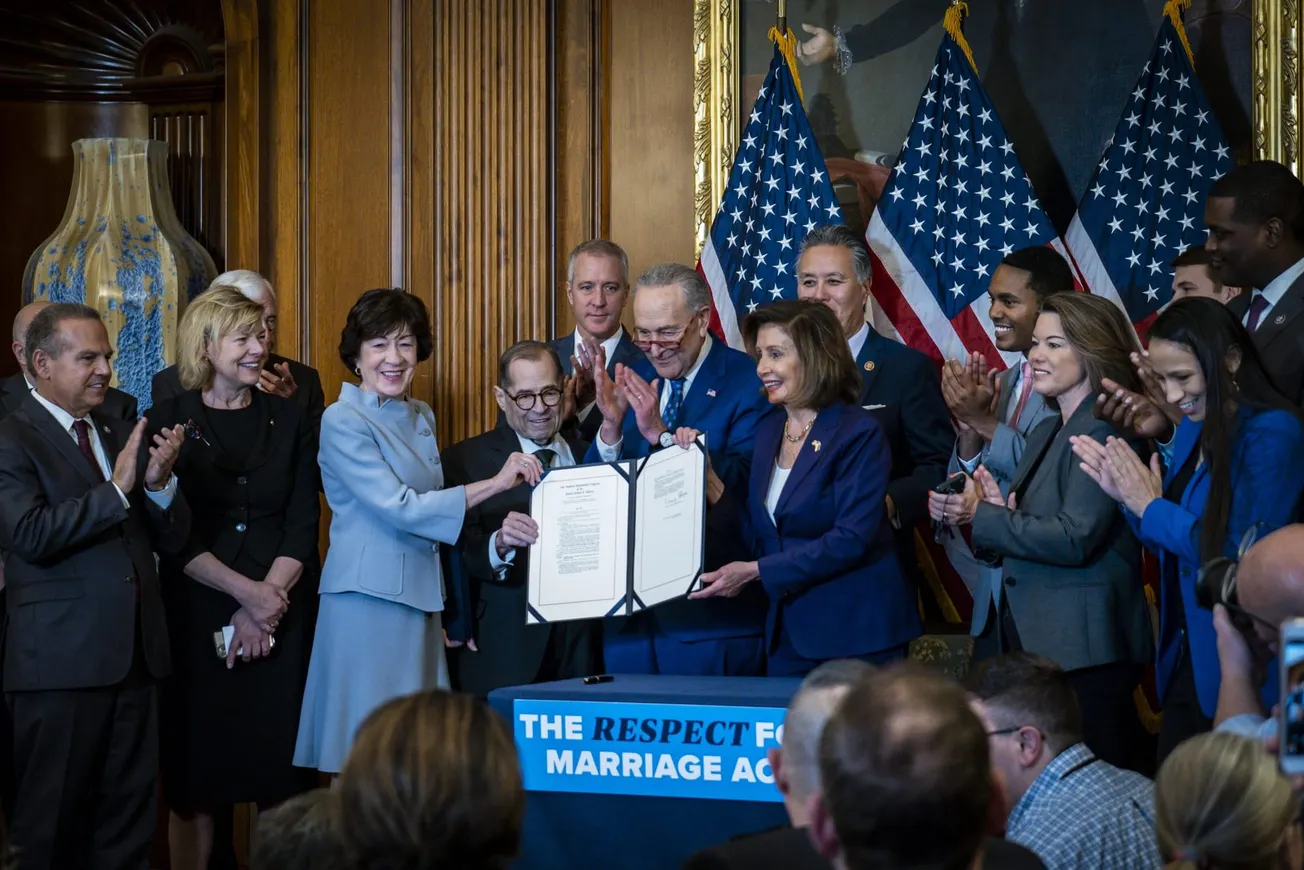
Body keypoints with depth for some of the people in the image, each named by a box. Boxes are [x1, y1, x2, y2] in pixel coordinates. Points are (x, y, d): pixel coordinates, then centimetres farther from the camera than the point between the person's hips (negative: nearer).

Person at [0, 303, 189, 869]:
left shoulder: (123, 436, 14)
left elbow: (172, 538, 12)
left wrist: (160, 482, -7)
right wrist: (116, 488, -21)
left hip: (135, 654, 6)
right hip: (60, 663, -6)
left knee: (128, 820, 9)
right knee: (52, 822, 3)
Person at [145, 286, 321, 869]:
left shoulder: (289, 420, 8)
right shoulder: (168, 421, 0)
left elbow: (304, 524, 3)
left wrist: (267, 604, -10)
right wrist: (248, 592, -12)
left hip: (281, 617, 2)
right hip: (196, 614, -2)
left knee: (281, 756, 0)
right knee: (198, 764, 0)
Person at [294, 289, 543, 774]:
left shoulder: (421, 417, 14)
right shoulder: (344, 421, -9)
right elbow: (400, 509, -18)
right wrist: (496, 484, -17)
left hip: (420, 597, 7)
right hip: (367, 600, -7)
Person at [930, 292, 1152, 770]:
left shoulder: (1105, 432, -11)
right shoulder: (1044, 434, 19)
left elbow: (1074, 539, -20)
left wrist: (981, 516, -12)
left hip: (1082, 649, -9)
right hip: (1022, 637, 9)